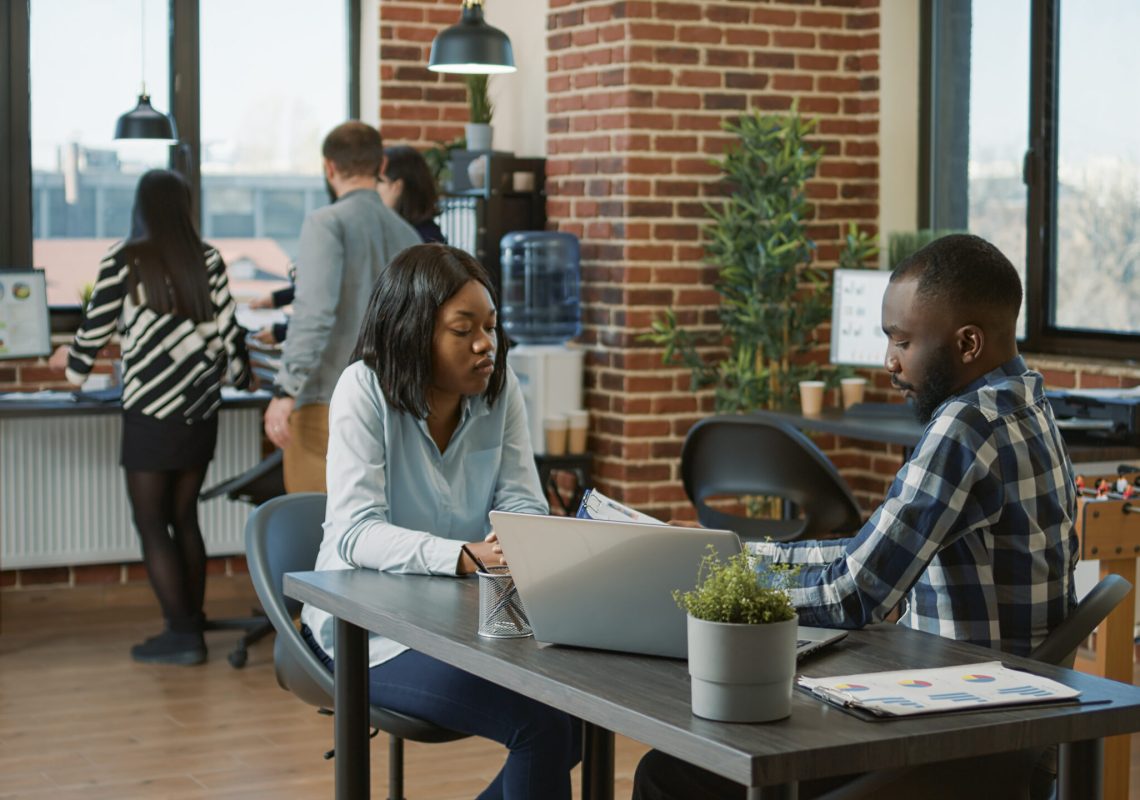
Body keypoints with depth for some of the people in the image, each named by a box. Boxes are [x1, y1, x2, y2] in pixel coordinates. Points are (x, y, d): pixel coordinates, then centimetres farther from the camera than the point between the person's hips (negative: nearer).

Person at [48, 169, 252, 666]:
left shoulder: (123, 260, -6)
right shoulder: (208, 260, 2)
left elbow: (96, 327, 0)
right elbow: (227, 327, 2)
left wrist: (73, 363, 20)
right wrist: (240, 373, 21)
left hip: (151, 411, -4)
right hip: (200, 409, 4)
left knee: (152, 524, 2)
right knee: (184, 517, 14)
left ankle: (181, 634, -2)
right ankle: (193, 622, 16)